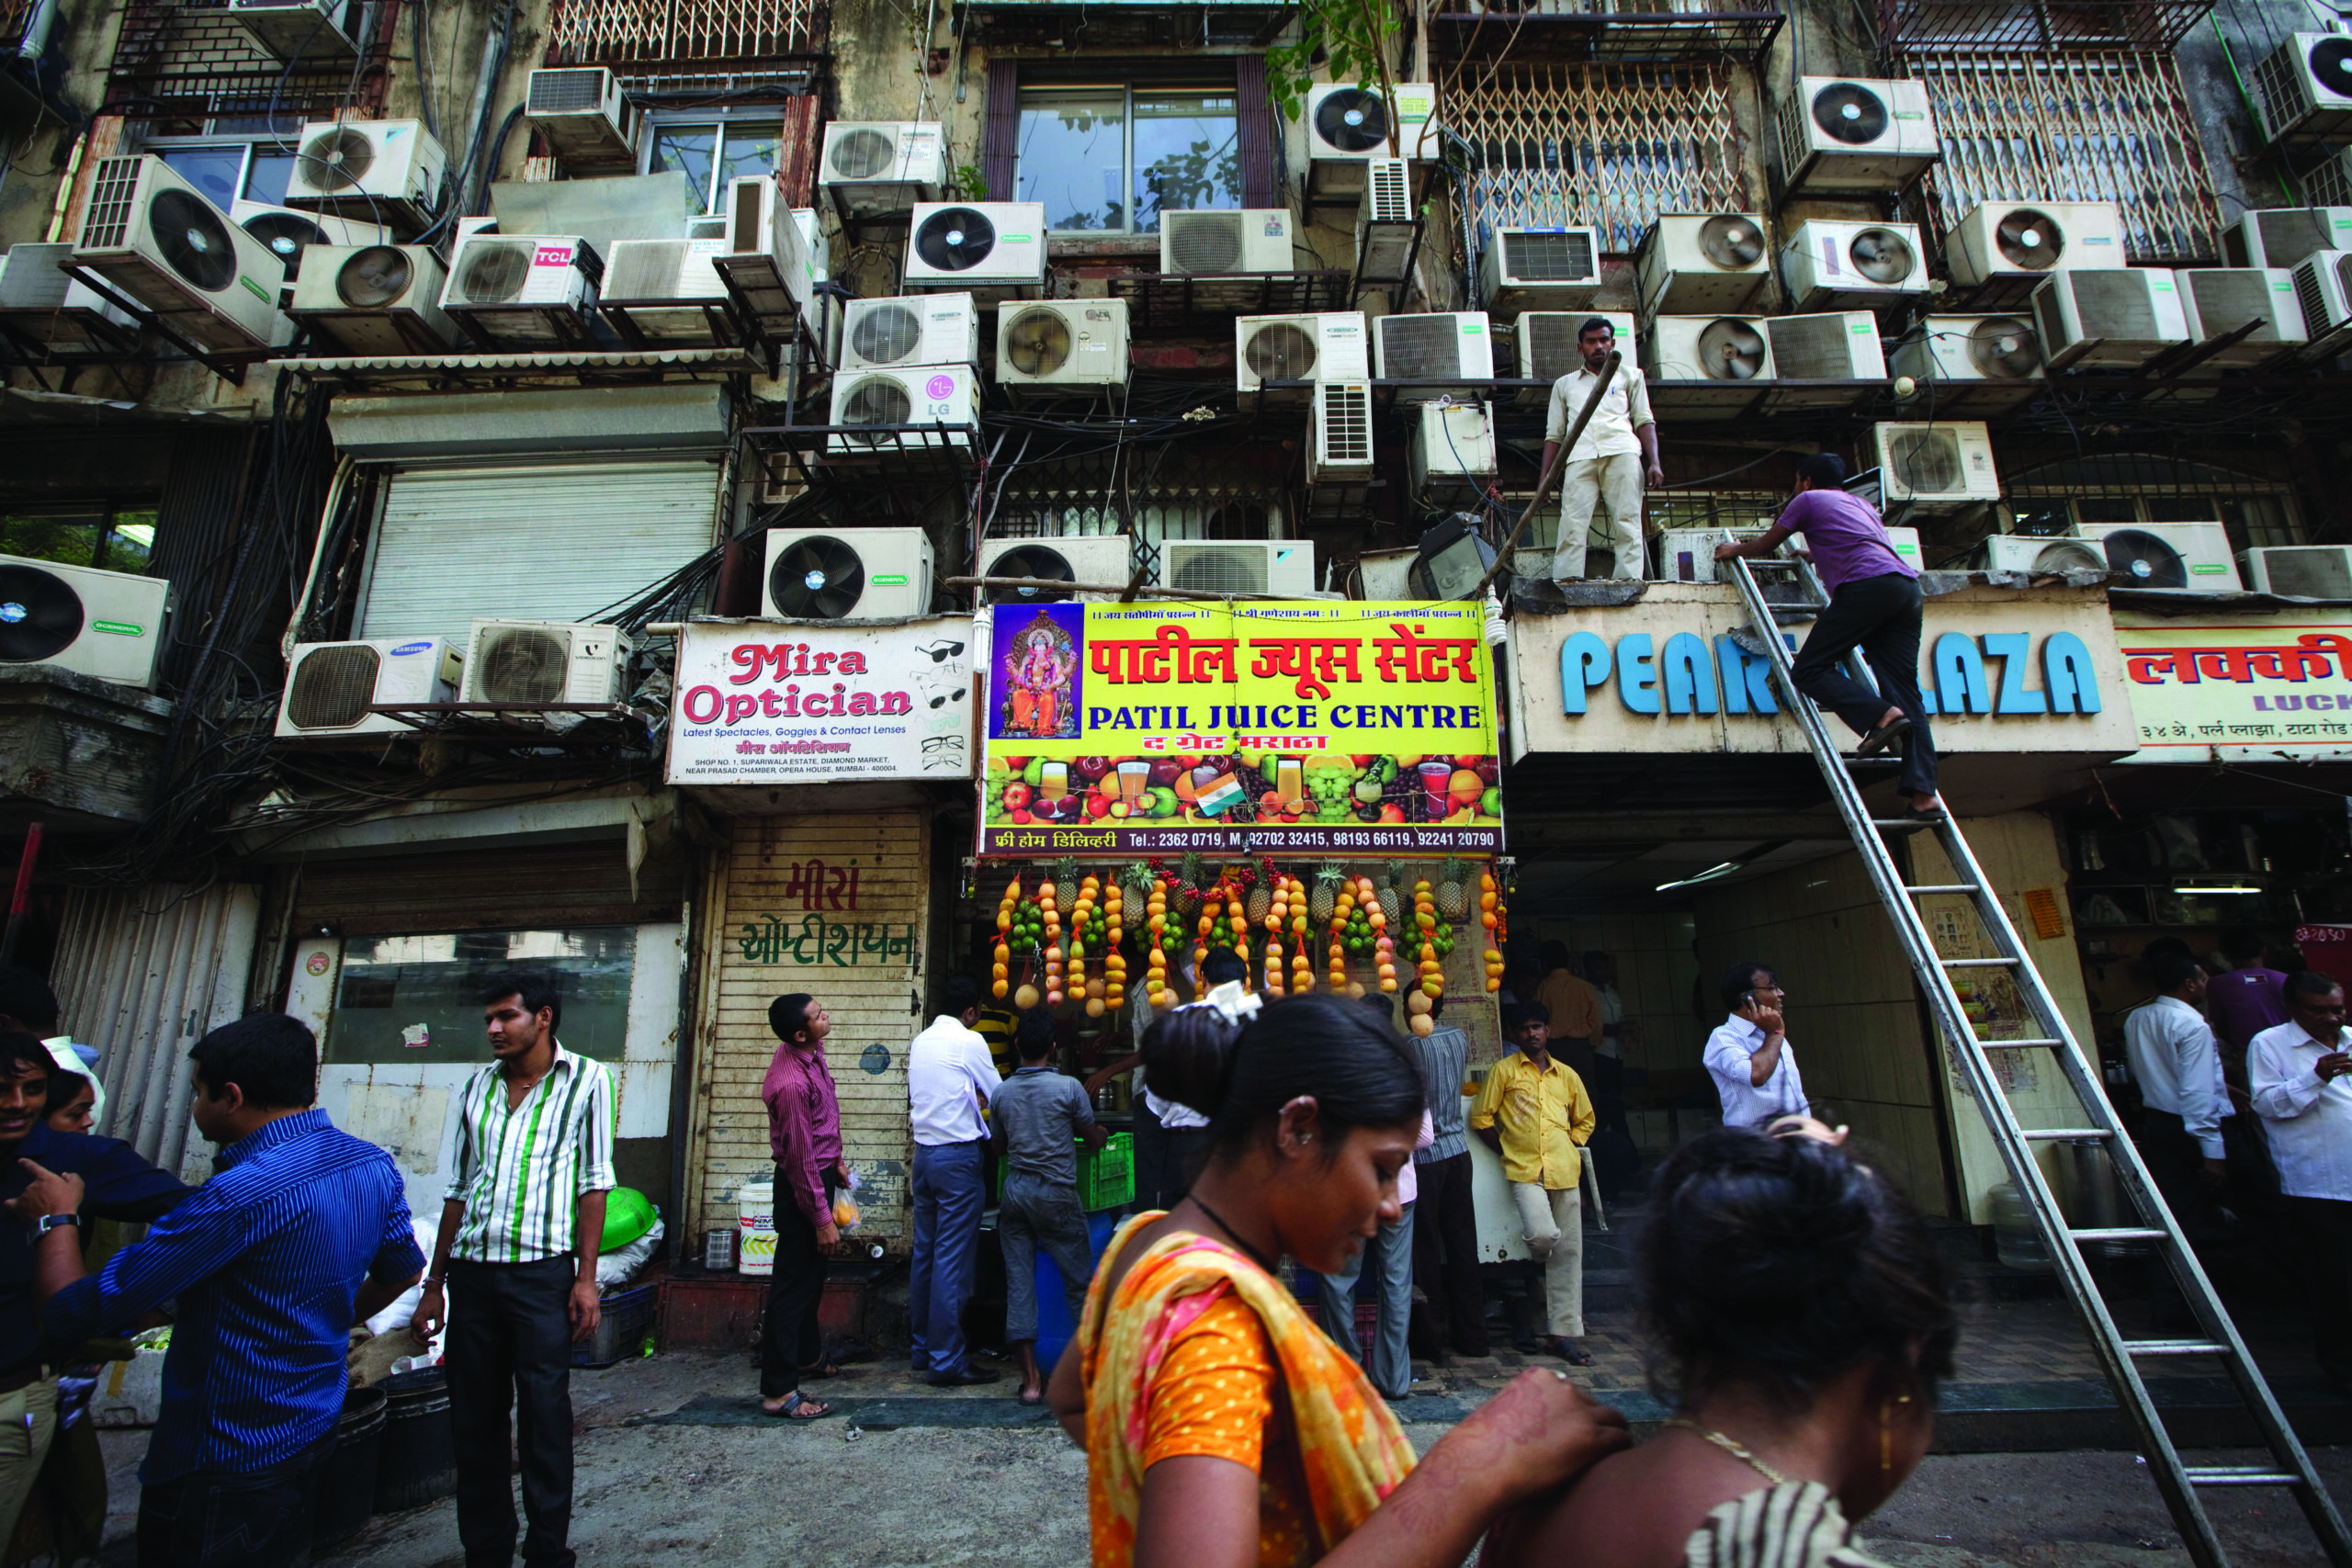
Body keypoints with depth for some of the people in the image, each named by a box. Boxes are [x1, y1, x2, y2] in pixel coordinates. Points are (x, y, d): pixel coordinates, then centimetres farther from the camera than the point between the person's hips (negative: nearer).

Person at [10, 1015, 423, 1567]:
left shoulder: (242, 1195, -29)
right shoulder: (374, 1165, -5)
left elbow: (72, 1314, -21)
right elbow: (403, 1272, 9)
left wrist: (56, 1217, -4)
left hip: (223, 1466, -7)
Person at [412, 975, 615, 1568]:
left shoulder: (586, 1079, -2)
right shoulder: (477, 1086, 12)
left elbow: (594, 1182, -4)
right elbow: (459, 1189, 16)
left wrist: (586, 1278, -8)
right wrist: (434, 1283, 14)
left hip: (541, 1272, -4)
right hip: (472, 1272, 5)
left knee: (544, 1413, 0)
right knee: (475, 1416, 11)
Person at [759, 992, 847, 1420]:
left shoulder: (811, 1052, -2)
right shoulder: (792, 1083, -31)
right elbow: (800, 1157, -26)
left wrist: (835, 1160, 23)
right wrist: (822, 1219, -21)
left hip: (819, 1172, 10)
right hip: (801, 1186, -10)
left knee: (812, 1275, 24)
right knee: (794, 1284, 0)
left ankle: (808, 1356, 42)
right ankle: (778, 1392, 11)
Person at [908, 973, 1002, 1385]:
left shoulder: (920, 1041, 11)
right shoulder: (969, 1042, -10)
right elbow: (999, 1096, -3)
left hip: (924, 1152, 8)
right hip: (958, 1155, -8)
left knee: (924, 1254, 14)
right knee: (953, 1259, -3)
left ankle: (923, 1350, 24)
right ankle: (947, 1360, 2)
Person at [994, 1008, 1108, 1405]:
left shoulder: (1002, 1092, 2)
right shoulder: (1068, 1087, -10)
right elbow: (1094, 1141, 1)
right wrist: (1102, 1132, 24)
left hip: (1014, 1191, 4)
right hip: (1056, 1194, -3)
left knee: (1019, 1282, 6)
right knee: (1079, 1280, 10)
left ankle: (1031, 1379, 9)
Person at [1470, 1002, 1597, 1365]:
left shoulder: (1566, 1075, 15)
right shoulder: (1503, 1071, 5)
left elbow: (1585, 1120, 25)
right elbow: (1481, 1118, 4)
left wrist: (1567, 1150, 11)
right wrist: (1508, 1152, -1)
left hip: (1565, 1171, 4)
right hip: (1524, 1171, -3)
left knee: (1568, 1252, 3)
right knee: (1543, 1234, -23)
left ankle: (1564, 1332, 13)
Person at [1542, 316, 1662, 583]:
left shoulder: (1629, 375, 26)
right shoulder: (1564, 384, 28)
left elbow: (1644, 420, 16)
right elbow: (1554, 434, 22)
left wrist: (1654, 462, 0)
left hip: (1622, 452, 0)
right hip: (1579, 457, 0)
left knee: (1627, 521, -15)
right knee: (1572, 523, -19)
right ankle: (1565, 587, -29)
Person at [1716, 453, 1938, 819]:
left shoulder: (1809, 500, 16)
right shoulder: (1862, 503, 36)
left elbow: (1765, 546, 24)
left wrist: (1733, 550, 44)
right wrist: (1815, 554, 72)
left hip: (1867, 584, -7)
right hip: (1908, 587, 7)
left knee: (1809, 669, -5)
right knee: (1905, 690, 0)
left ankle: (1880, 715, -28)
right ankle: (1922, 792, -11)